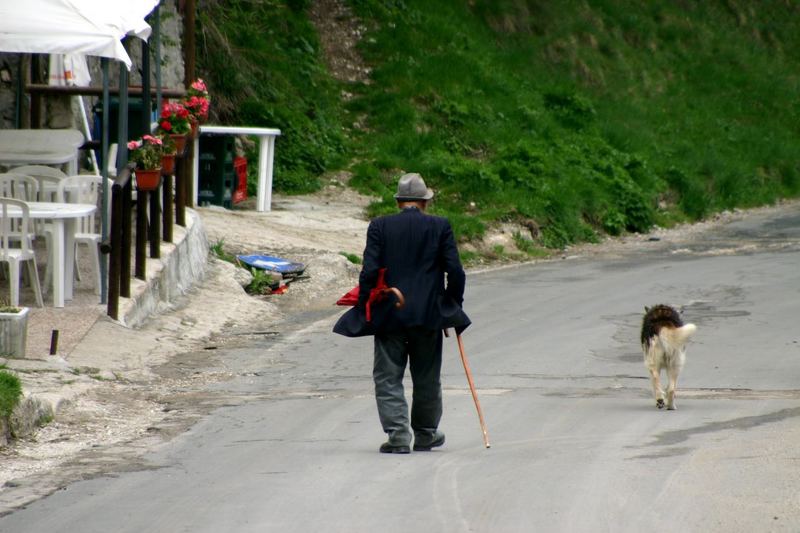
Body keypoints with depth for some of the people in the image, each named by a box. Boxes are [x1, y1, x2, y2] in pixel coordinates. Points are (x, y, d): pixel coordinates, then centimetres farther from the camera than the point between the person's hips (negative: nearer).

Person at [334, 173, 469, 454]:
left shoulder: (379, 226, -1)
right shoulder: (440, 227, -1)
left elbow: (369, 271, -7)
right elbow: (455, 271, -3)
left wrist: (364, 308, 2)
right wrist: (453, 305, 11)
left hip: (388, 314, -1)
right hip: (428, 314, 1)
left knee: (388, 377, 3)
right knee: (427, 378, 14)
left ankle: (398, 435, -8)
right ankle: (425, 435, 24)